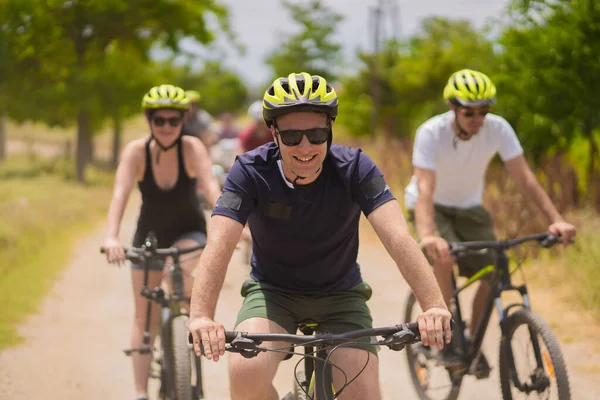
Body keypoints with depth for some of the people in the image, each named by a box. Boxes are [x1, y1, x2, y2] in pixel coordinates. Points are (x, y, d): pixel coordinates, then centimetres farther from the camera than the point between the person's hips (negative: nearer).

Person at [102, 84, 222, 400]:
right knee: (145, 317, 1)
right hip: (149, 235, 1)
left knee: (186, 269, -36)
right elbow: (120, 194, -33)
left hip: (189, 232, -1)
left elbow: (211, 187, -36)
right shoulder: (136, 151, -21)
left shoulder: (192, 148, -23)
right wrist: (112, 237, -48)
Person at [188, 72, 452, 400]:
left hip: (340, 294, 1)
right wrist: (201, 316, -51)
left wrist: (434, 306, -50)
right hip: (273, 291, -1)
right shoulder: (251, 172, -21)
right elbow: (219, 244, -33)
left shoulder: (355, 169, -20)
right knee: (245, 373, -29)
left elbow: (397, 237, -33)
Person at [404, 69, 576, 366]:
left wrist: (555, 218, -32)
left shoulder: (498, 129, -20)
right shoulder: (431, 133, -29)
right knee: (444, 257, -33)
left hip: (468, 207, 4)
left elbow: (524, 177, -20)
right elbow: (425, 190, -39)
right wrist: (427, 235, -56)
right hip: (433, 207, -4)